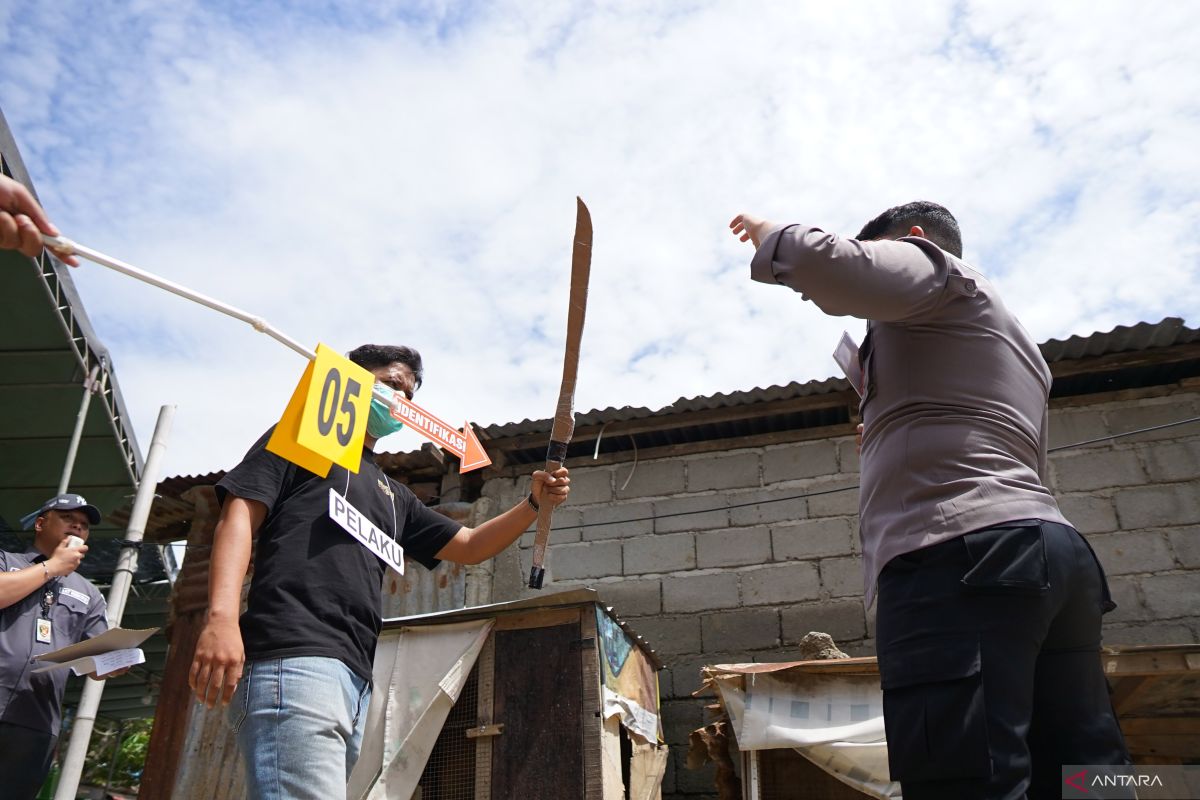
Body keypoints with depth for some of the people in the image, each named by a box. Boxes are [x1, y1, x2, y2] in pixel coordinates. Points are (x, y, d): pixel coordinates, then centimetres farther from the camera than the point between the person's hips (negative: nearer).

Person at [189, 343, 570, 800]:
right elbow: (239, 518, 0)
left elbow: (470, 547, 32)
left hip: (356, 680, 8)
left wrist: (534, 503, 16)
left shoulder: (393, 495, 32)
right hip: (294, 660, -8)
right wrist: (222, 617, -17)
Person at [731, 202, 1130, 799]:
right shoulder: (1016, 345, 37)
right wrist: (892, 430, 37)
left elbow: (828, 263, -12)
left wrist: (769, 235, 9)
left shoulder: (930, 266, 9)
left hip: (962, 553, -10)